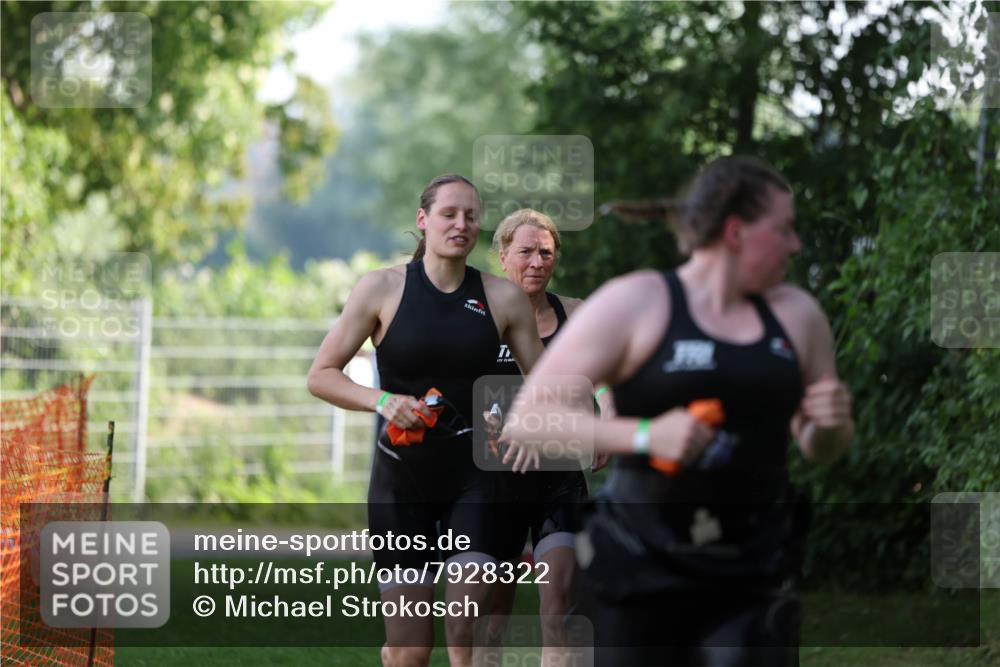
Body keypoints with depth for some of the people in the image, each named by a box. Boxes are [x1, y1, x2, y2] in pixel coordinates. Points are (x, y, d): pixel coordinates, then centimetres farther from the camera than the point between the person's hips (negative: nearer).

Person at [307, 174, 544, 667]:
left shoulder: (503, 298, 3)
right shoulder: (383, 288, -2)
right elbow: (321, 375, 1)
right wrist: (380, 400, -17)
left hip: (474, 476, 1)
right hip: (402, 475, -1)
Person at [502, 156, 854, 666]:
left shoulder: (797, 314, 9)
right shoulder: (633, 305, -4)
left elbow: (820, 449, 21)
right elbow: (526, 418, -10)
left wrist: (834, 424, -4)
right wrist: (644, 435, -22)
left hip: (753, 580, 3)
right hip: (641, 572, -3)